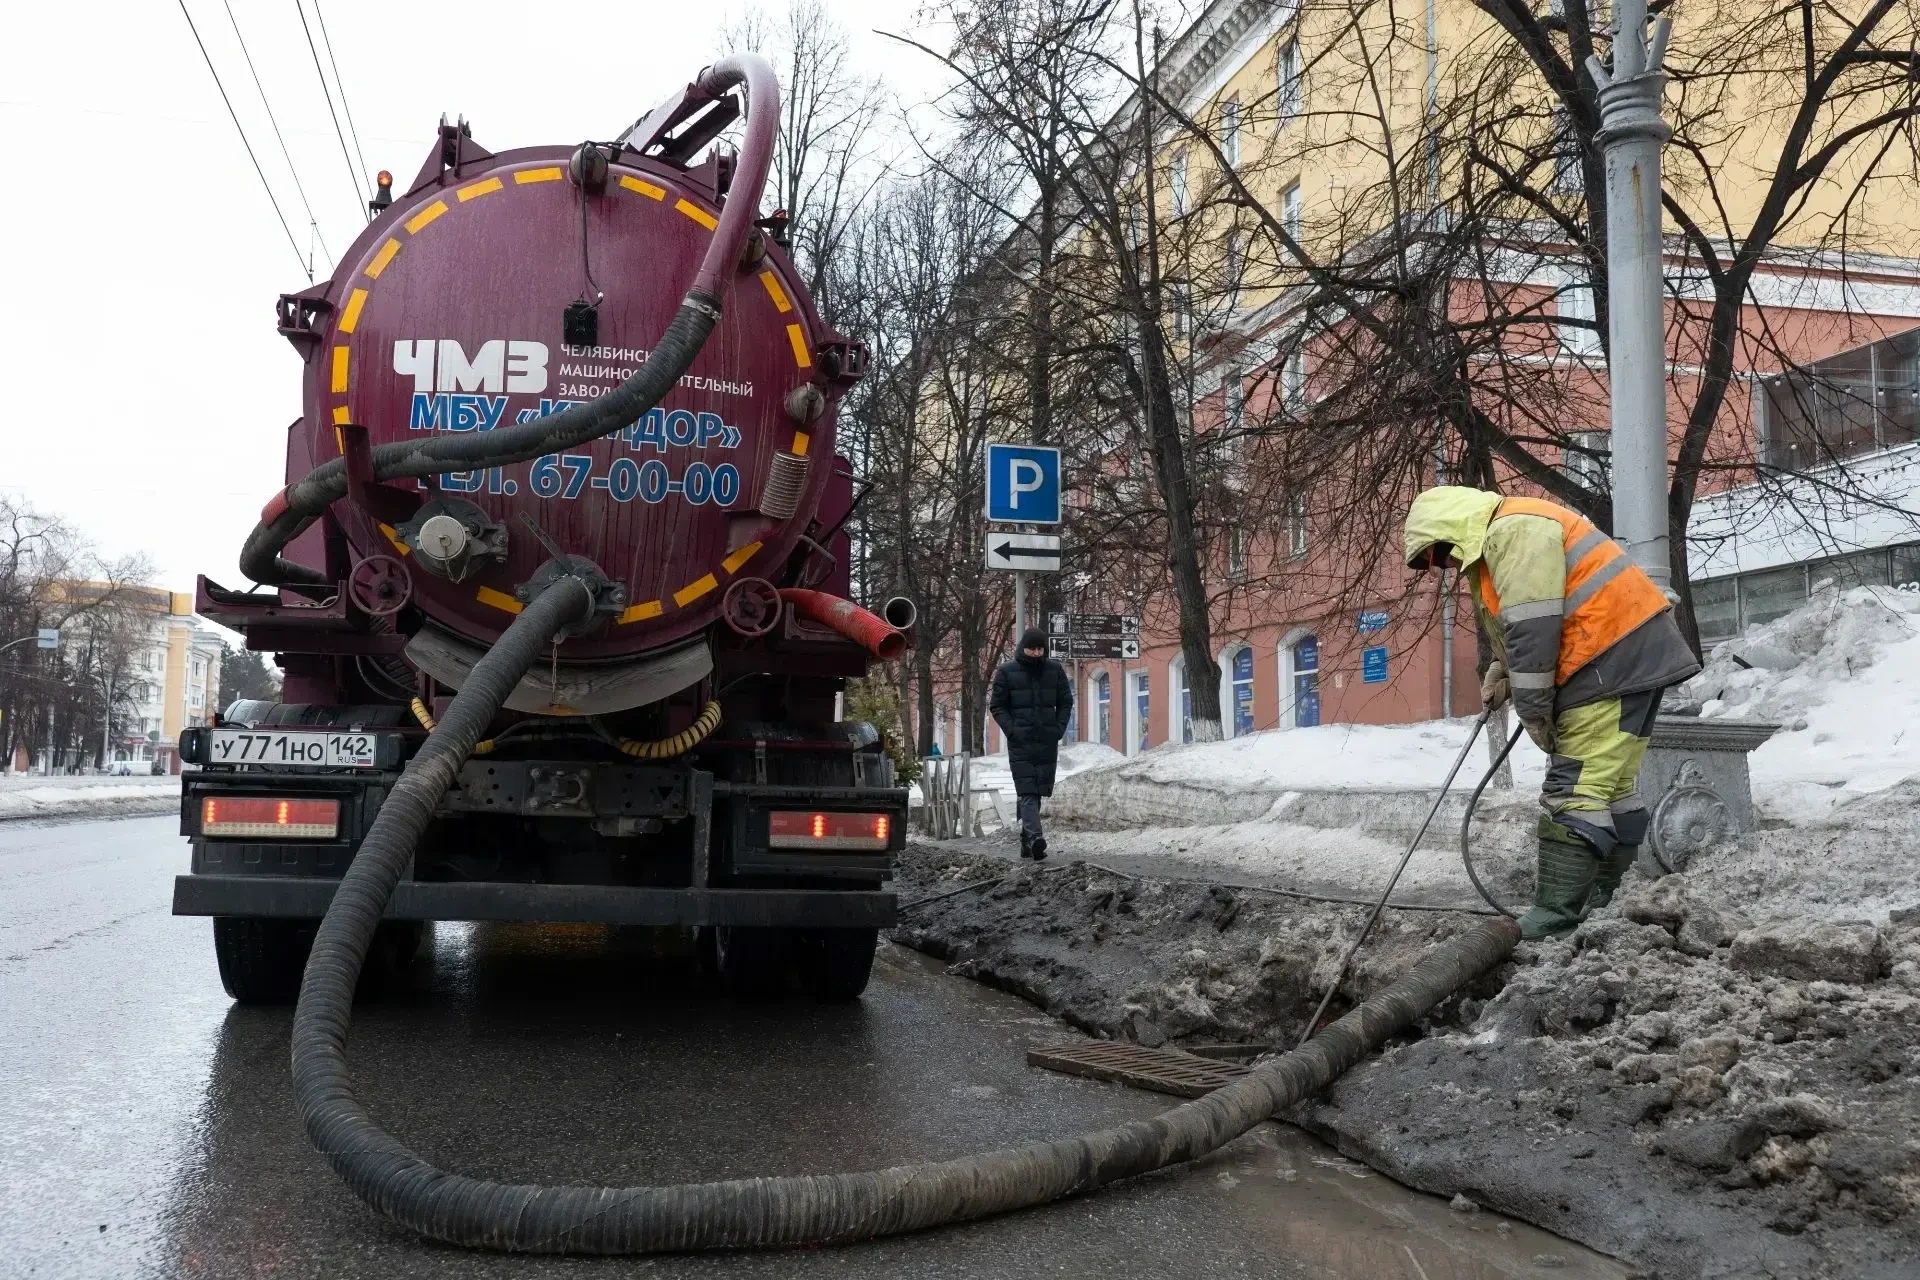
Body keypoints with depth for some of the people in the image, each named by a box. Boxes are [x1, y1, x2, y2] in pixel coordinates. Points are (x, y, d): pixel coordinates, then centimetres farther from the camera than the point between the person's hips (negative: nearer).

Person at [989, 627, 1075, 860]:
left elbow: (1066, 702, 14)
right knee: (1027, 792, -14)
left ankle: (1026, 839, 21)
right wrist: (1011, 730, -9)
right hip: (1020, 743, -3)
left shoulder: (1055, 670, 8)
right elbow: (997, 705, 4)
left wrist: (1059, 728, 0)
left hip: (1047, 742, 3)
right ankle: (1035, 837, -27)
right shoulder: (1007, 672, 1)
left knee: (1038, 792, 8)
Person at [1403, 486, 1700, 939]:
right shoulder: (1499, 542, 20)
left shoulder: (1513, 531, -15)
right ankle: (1602, 900, 25)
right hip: (1632, 654, 11)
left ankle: (1556, 913, -14)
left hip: (1616, 655, -11)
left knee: (1576, 789, -13)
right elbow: (1521, 628, 24)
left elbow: (1533, 629, -20)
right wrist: (1503, 671, 7)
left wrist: (1532, 710, -13)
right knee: (1608, 784, 16)